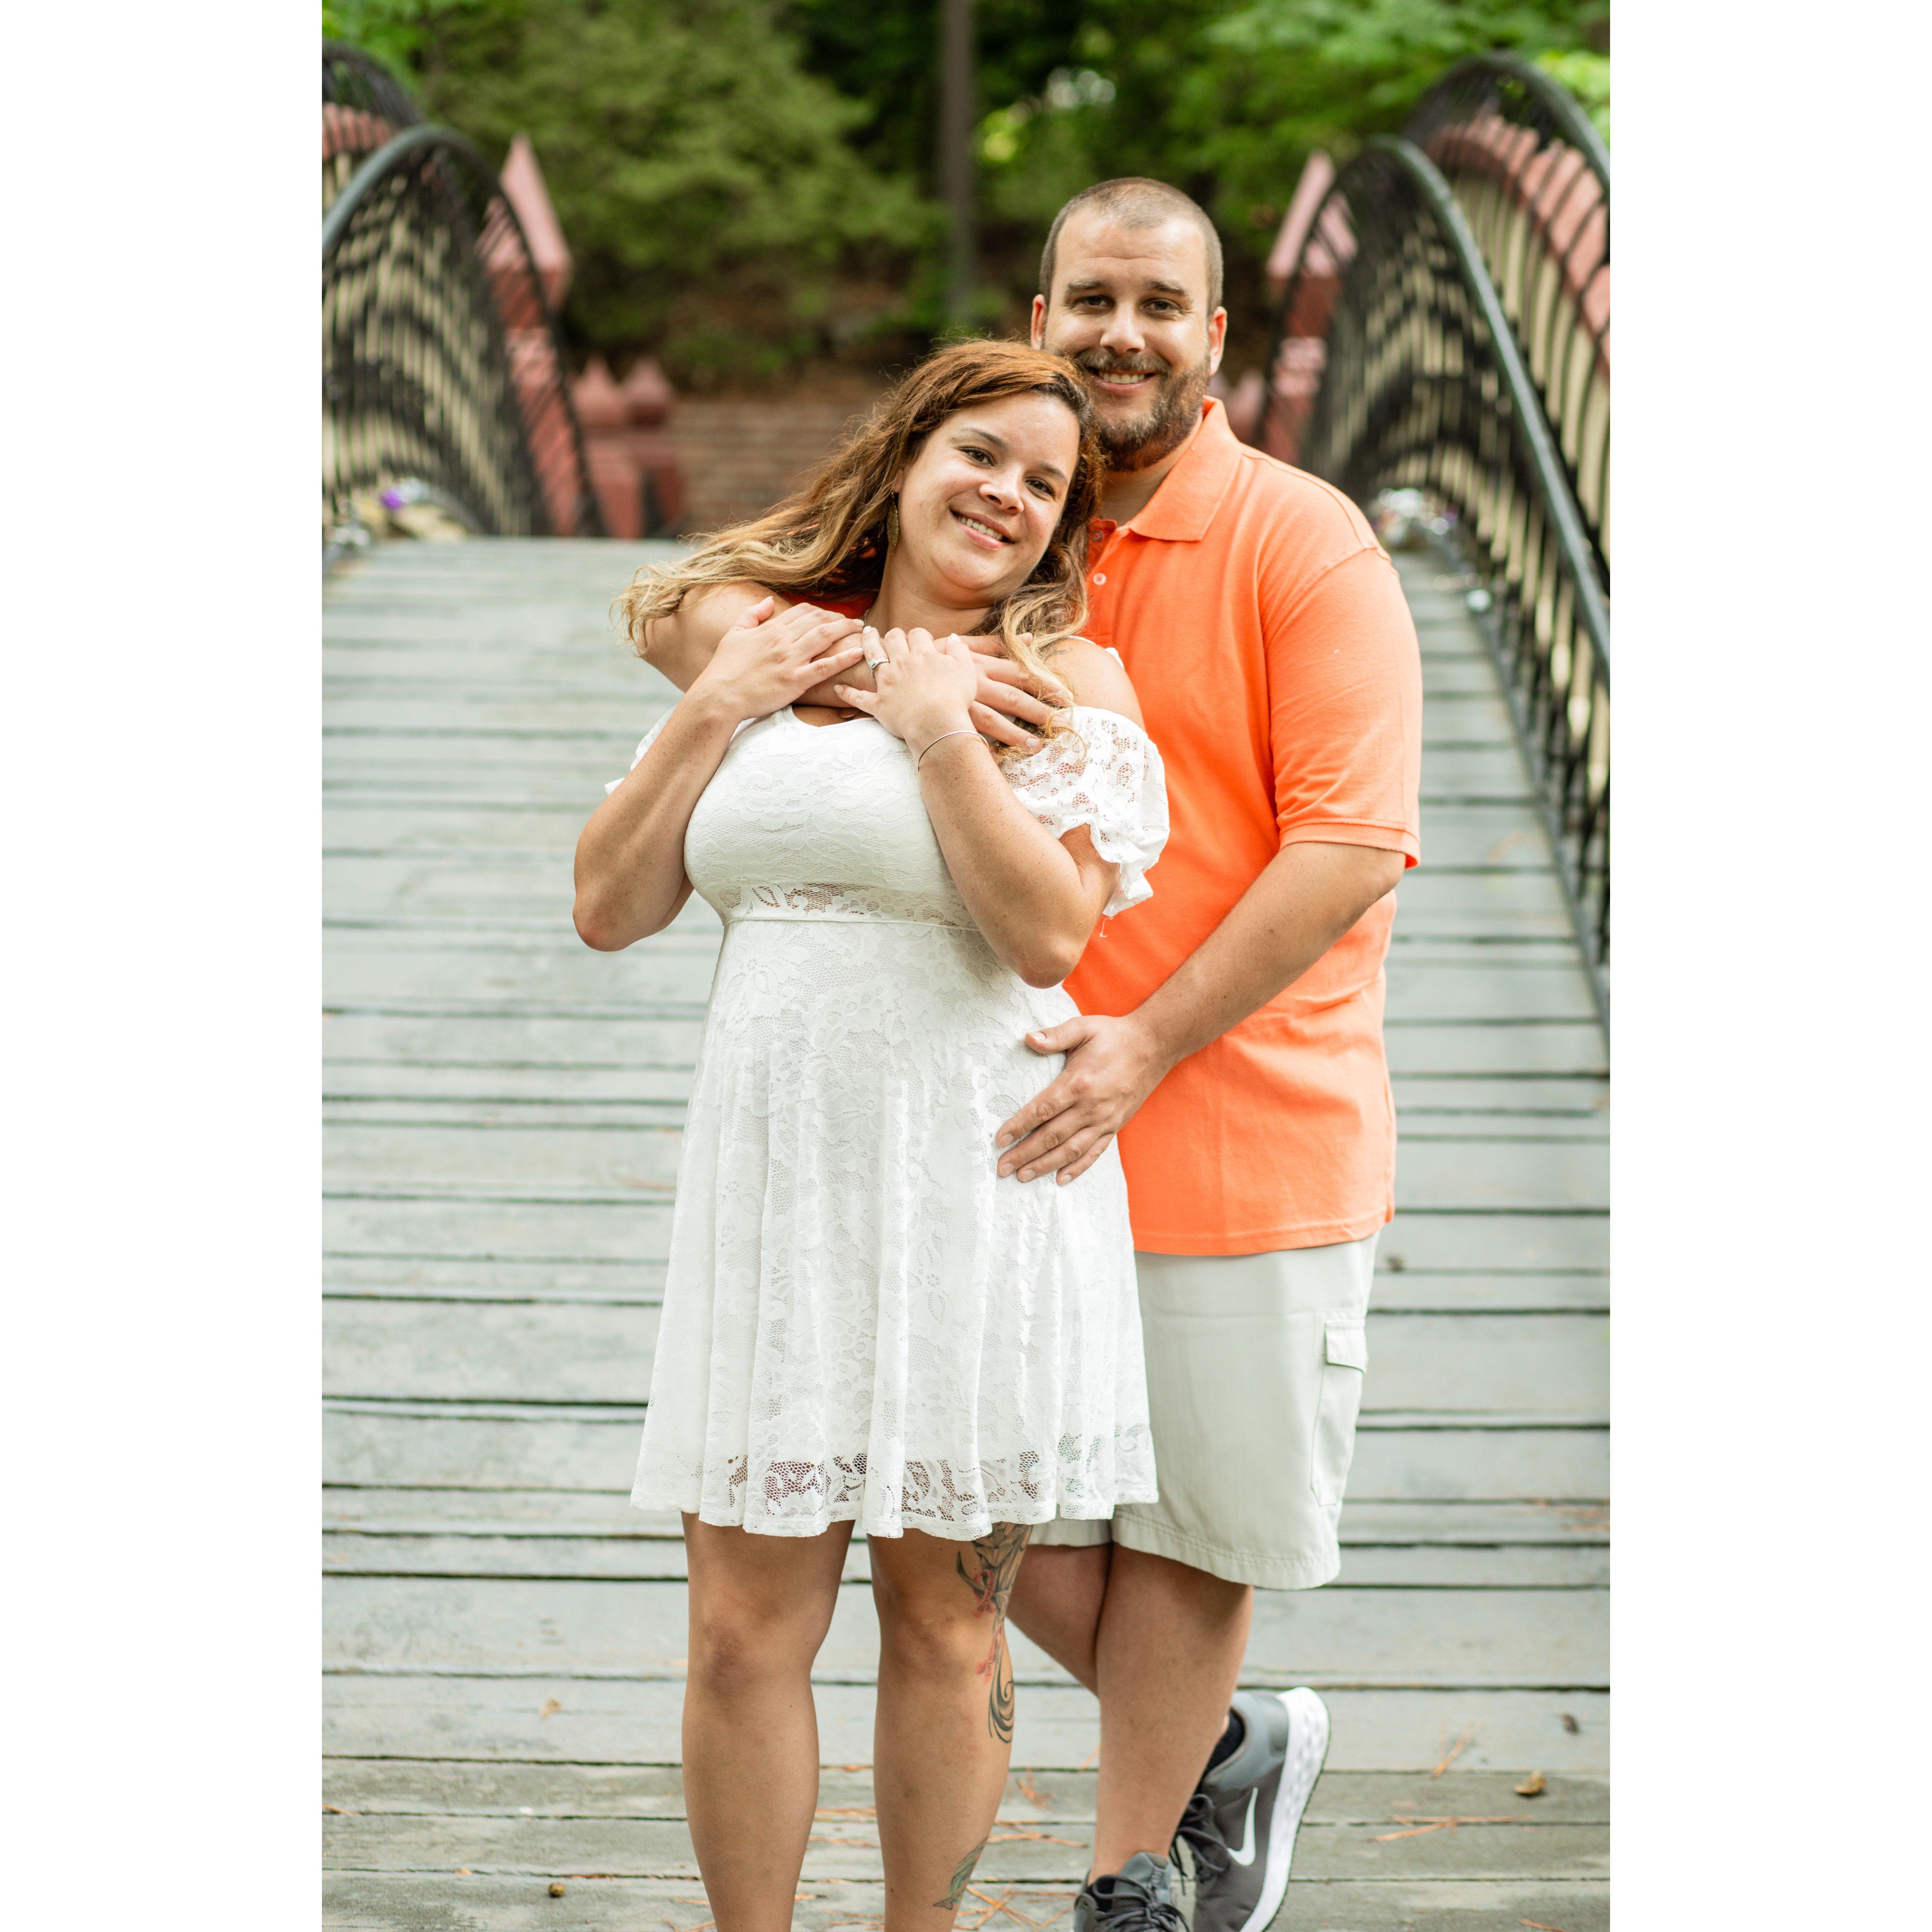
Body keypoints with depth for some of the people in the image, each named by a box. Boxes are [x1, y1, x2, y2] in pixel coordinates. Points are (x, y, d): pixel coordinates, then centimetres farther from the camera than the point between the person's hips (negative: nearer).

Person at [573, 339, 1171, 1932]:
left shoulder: (1064, 678, 1)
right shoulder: (760, 638, 11)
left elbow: (1050, 930, -14)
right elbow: (611, 907, 8)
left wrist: (939, 721, -10)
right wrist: (718, 706, -1)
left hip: (974, 1186, -2)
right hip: (773, 1171, 3)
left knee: (945, 1620, 7)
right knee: (745, 1627, 3)